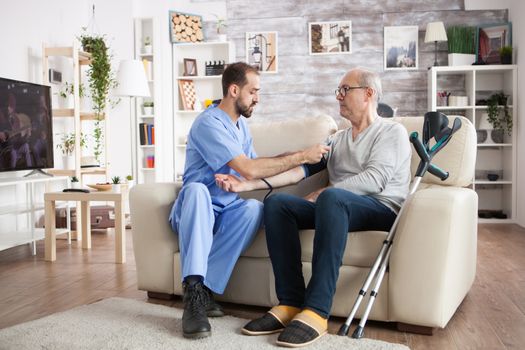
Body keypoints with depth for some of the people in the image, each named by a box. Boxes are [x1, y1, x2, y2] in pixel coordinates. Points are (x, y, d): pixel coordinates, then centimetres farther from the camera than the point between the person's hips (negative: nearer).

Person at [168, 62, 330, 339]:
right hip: (194, 211, -6)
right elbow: (249, 170, -26)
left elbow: (252, 171, 11)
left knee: (254, 208, -28)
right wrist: (301, 157, -20)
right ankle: (194, 293, -43)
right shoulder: (209, 123, -17)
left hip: (226, 211, 6)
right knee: (196, 189, -40)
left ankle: (205, 290, -28)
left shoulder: (241, 124, 12)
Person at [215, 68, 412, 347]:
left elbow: (375, 178, -11)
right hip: (335, 207, 6)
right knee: (276, 202, -18)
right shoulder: (336, 139, 25)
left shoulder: (392, 132, 7)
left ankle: (316, 312, -39)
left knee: (332, 197, -38)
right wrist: (246, 184, -2)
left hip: (382, 209, -6)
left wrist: (320, 194, -15)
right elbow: (301, 168, 11)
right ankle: (291, 304, -24)